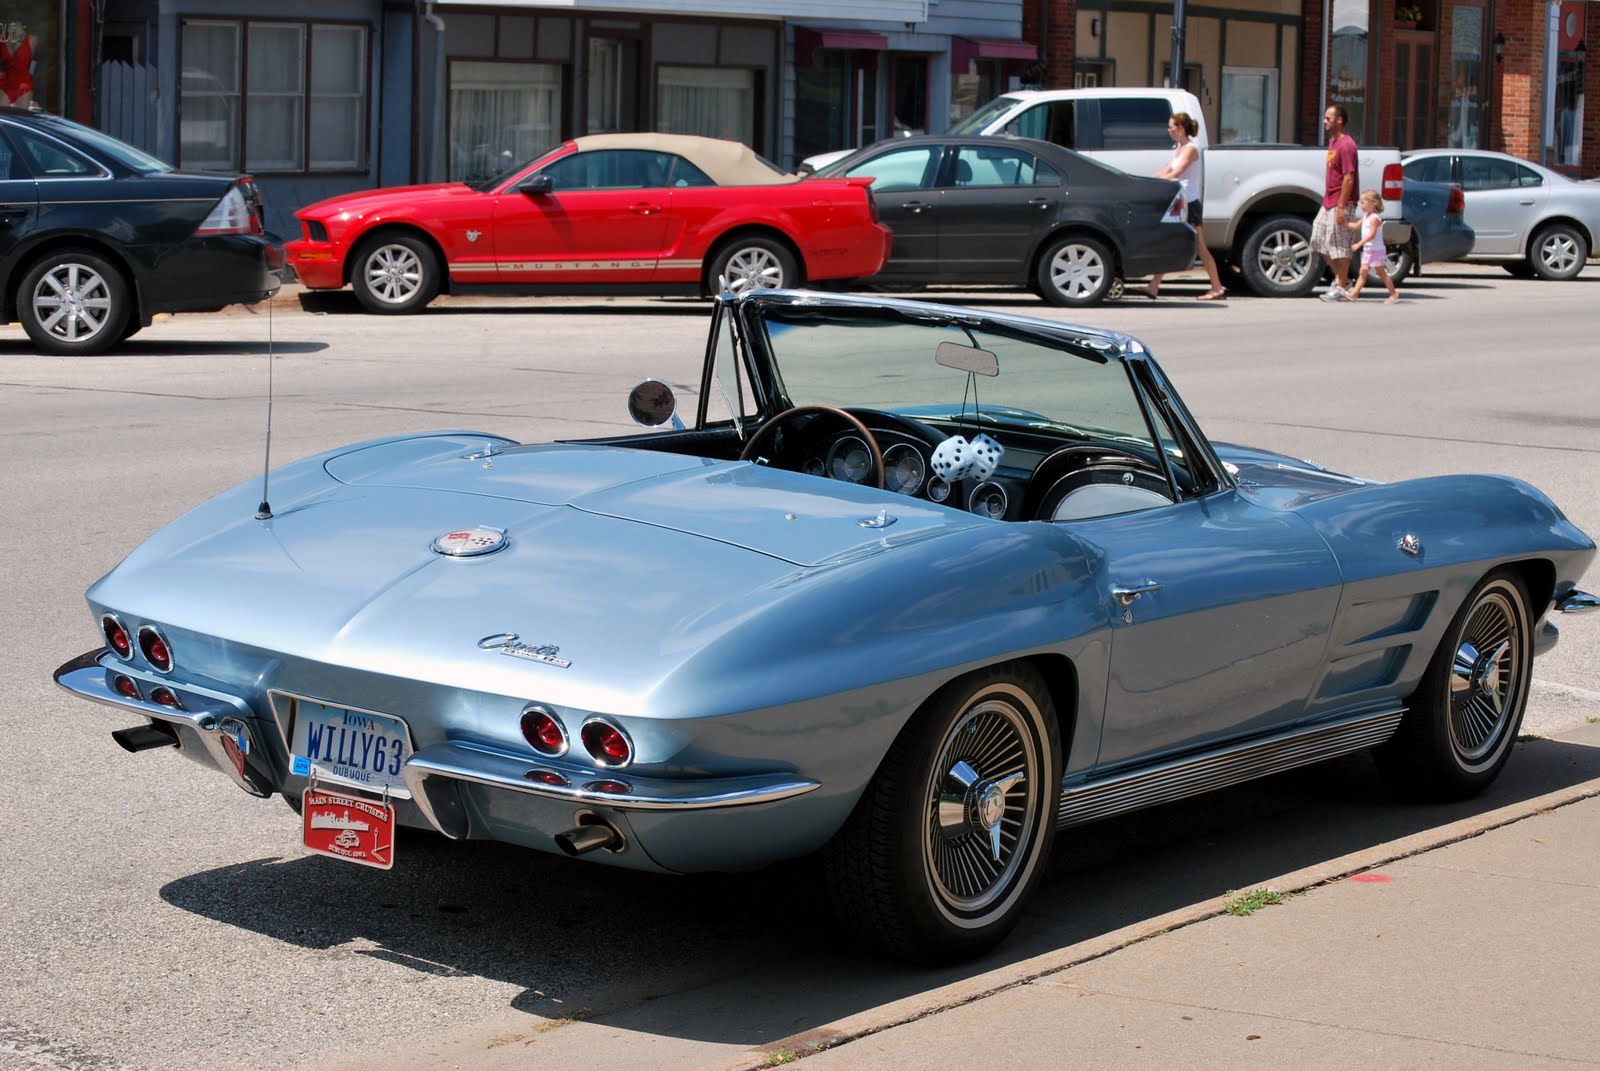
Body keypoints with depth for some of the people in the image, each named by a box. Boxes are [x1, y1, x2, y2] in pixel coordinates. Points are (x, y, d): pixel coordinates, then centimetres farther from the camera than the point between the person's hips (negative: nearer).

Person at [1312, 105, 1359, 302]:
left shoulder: (1346, 145, -16)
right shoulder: (1333, 142, 14)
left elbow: (1349, 178, -20)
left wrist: (1341, 206, -22)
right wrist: (1327, 200, 18)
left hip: (1340, 203, -10)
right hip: (1328, 203, 10)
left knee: (1339, 245, -5)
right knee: (1319, 240, 11)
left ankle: (1342, 288, 2)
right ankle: (1340, 278, 22)